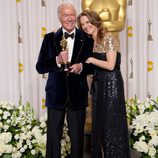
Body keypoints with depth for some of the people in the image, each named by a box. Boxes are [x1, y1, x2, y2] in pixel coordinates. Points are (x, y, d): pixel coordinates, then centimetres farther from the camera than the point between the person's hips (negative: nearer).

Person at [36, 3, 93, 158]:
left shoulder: (86, 39, 0)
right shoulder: (50, 38, 0)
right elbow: (40, 67, -2)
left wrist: (81, 66, -17)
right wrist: (57, 61, -20)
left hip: (77, 94, 1)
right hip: (56, 94, 0)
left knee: (77, 135, 12)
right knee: (53, 135, 9)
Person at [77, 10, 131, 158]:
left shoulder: (109, 38, -12)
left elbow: (110, 65, -18)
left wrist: (91, 60, -13)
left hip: (111, 84, -8)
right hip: (98, 84, 8)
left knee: (112, 124, 0)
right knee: (99, 123, 13)